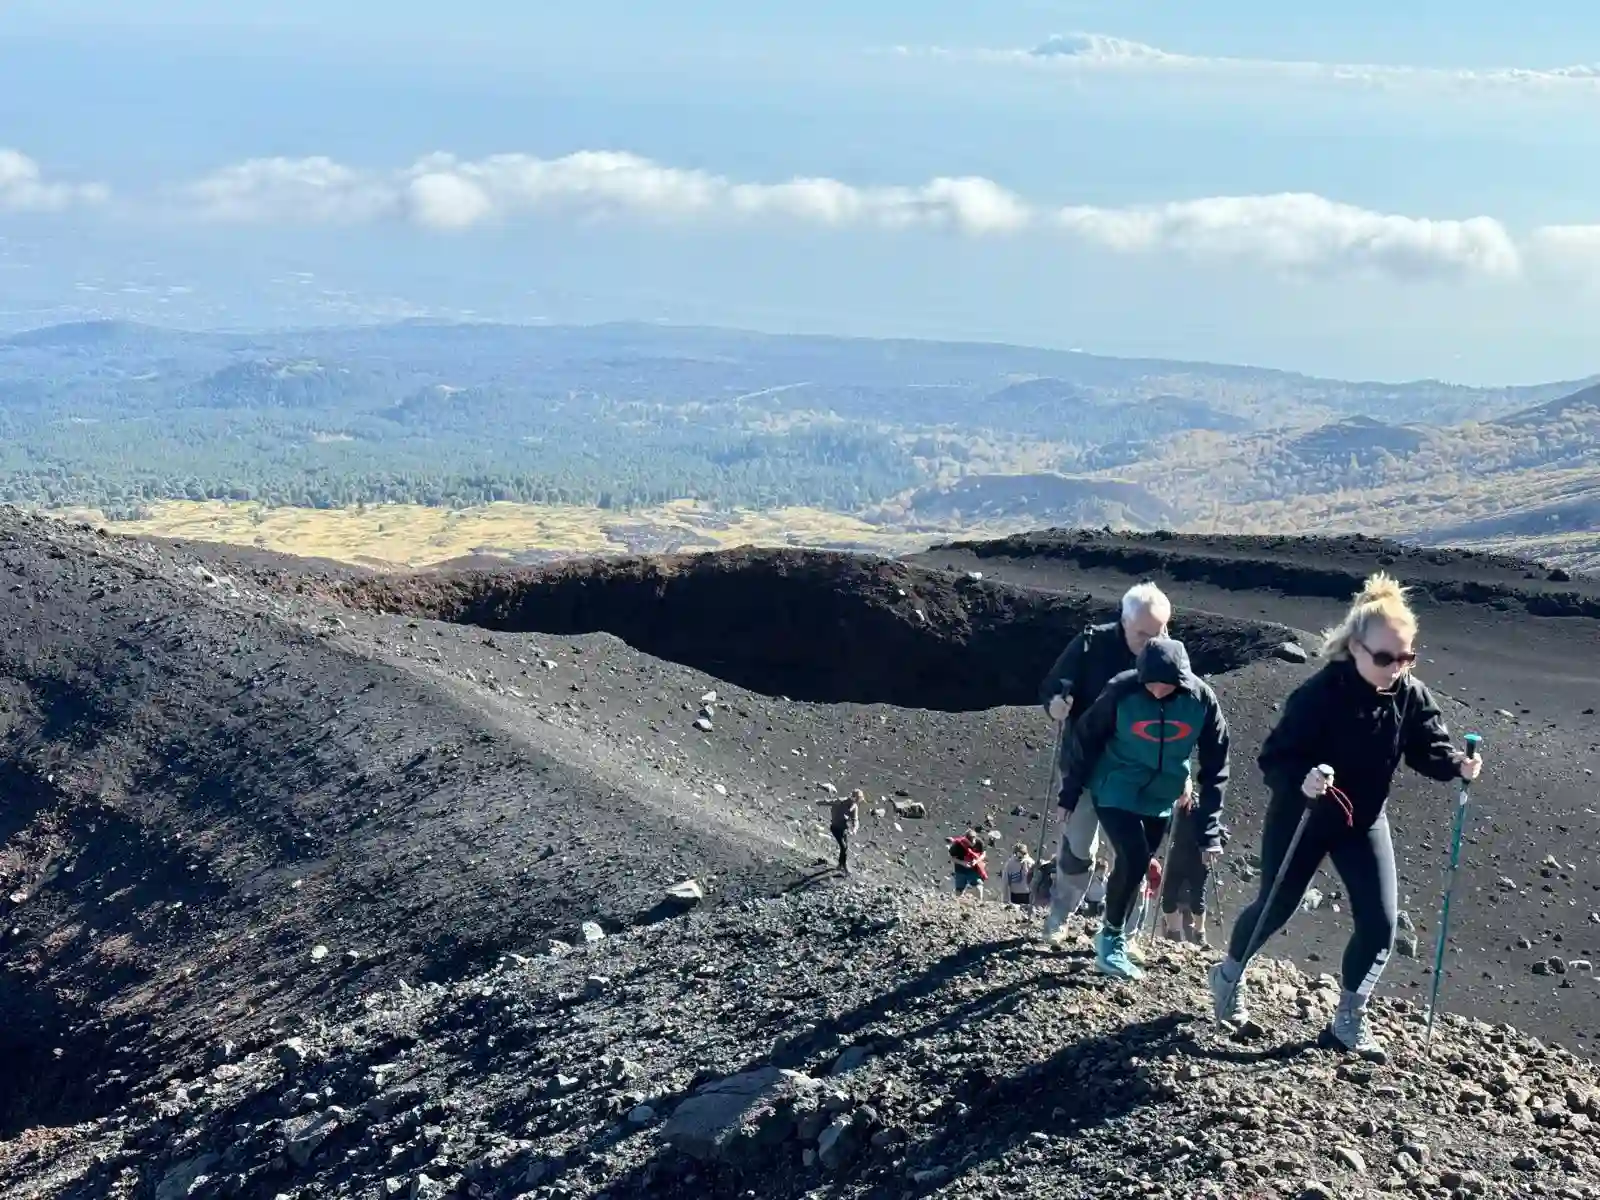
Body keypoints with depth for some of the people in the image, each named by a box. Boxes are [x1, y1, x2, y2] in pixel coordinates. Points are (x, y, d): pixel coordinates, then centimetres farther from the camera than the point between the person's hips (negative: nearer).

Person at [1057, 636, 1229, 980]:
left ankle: (1113, 936, 32)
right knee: (1134, 861, -18)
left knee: (1137, 868, 12)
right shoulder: (1122, 691, -23)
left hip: (1160, 799, 4)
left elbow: (1215, 763, -6)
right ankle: (1112, 938, 1)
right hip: (1115, 792, -4)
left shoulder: (1202, 700, -16)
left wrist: (1209, 826, -7)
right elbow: (1086, 739, -8)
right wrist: (1070, 792, -4)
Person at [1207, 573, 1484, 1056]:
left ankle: (1348, 1019, 19)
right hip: (1302, 817, -4)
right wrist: (1301, 781, -48)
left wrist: (1457, 765, -24)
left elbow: (1429, 748, -2)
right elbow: (1272, 758, -27)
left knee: (1380, 924, -1)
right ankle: (1229, 975, 43)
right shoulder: (1320, 693, -30)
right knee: (1275, 908, 13)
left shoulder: (1412, 696, -15)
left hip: (1365, 820, 4)